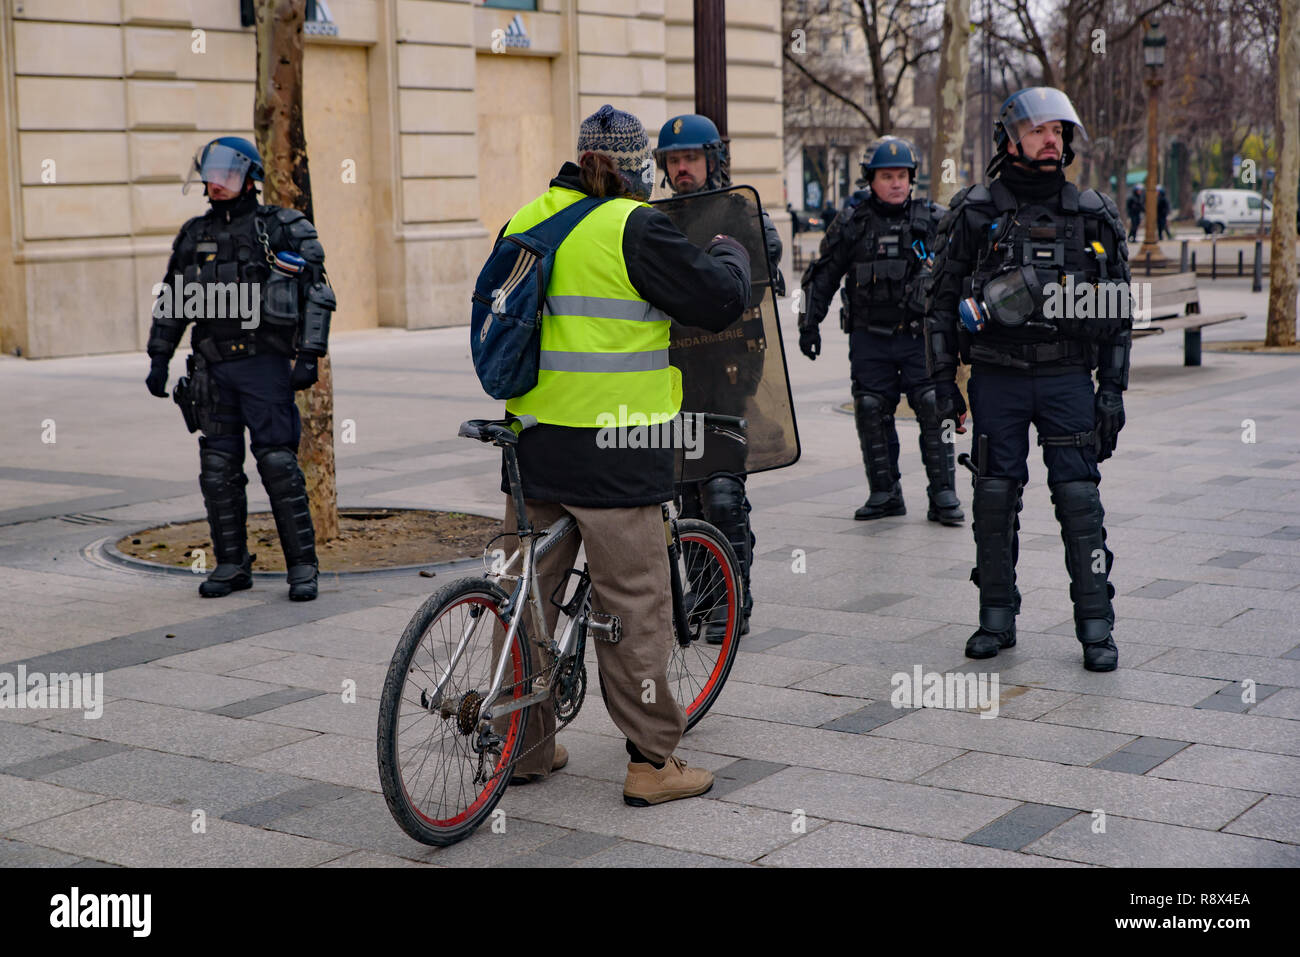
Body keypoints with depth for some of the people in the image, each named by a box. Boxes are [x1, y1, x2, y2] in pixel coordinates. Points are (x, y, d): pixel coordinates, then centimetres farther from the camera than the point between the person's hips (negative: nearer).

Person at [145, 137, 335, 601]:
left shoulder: (282, 228, 0)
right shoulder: (195, 234, 13)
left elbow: (317, 296, -3)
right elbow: (170, 301, 20)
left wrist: (309, 356, -11)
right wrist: (159, 359, 14)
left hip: (264, 363, -5)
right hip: (212, 366, 5)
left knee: (278, 463, -8)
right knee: (218, 468, 6)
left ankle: (302, 566, 0)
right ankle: (231, 564, 16)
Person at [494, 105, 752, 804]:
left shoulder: (524, 222, 9)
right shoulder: (635, 228, -12)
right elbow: (721, 300, -9)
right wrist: (730, 254, 11)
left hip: (531, 443, 6)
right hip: (612, 453, -6)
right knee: (634, 604, 2)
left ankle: (523, 747, 24)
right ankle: (653, 760, 8)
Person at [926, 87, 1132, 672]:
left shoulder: (1093, 216, 6)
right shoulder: (975, 214, 2)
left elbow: (1117, 310, 9)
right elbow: (943, 299, 5)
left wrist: (1113, 388, 3)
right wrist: (943, 380, -1)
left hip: (1068, 377, 0)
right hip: (997, 378, 0)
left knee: (1079, 497, -4)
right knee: (995, 497, 3)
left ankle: (1096, 627, 3)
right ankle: (997, 618, 16)